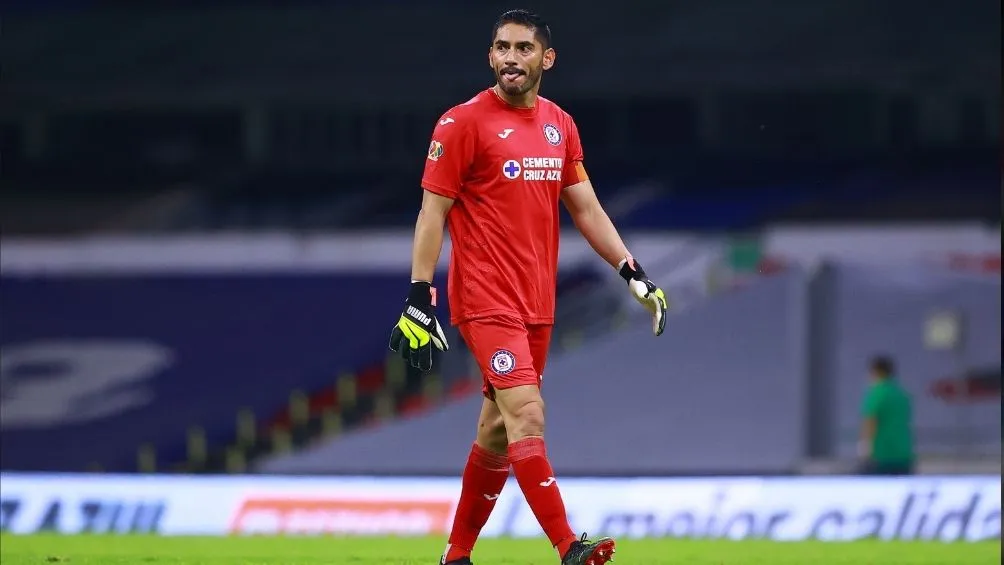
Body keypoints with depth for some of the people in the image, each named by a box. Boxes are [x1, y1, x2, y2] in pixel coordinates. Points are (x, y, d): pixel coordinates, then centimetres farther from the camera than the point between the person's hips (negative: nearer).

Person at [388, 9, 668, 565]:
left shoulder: (560, 125, 11)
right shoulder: (463, 123, -6)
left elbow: (585, 208, 17)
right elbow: (432, 212, -6)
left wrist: (632, 272, 8)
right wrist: (419, 298, -13)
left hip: (536, 303, 6)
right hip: (484, 300, -6)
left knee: (498, 430, 10)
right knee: (527, 415, -18)